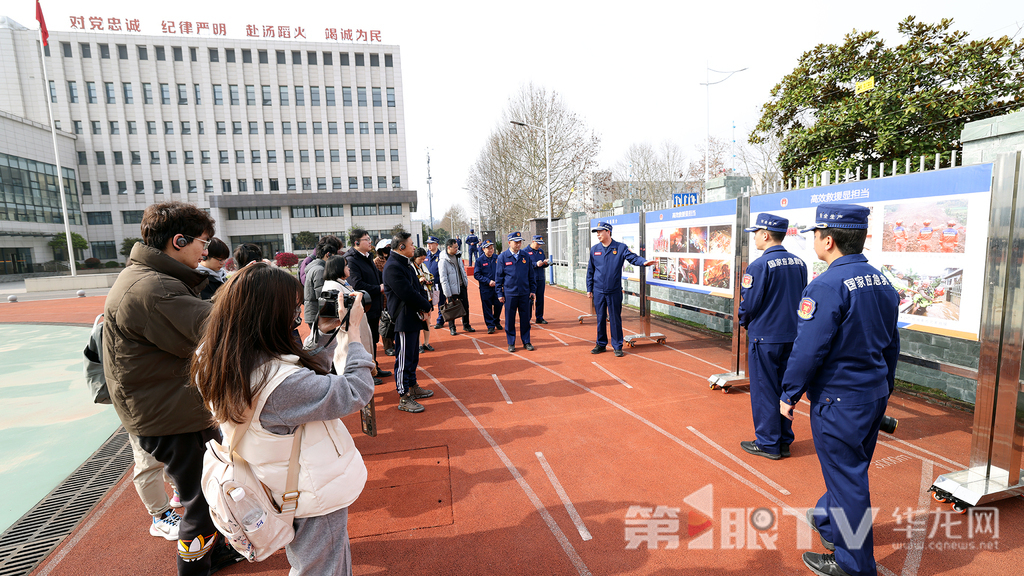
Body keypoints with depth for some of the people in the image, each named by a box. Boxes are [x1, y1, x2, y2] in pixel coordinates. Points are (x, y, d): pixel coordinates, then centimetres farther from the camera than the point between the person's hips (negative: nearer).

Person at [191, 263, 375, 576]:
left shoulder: (215, 362, -9)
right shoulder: (280, 380, -38)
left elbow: (304, 379, -1)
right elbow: (356, 392, -28)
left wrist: (325, 333, -5)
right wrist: (352, 333, -19)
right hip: (317, 495, -8)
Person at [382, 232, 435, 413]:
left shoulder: (405, 264, 14)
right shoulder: (393, 267, -18)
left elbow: (417, 288, 13)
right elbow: (407, 294, -24)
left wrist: (424, 307, -4)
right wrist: (426, 307, -10)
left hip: (414, 318, 10)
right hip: (404, 320, -10)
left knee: (413, 356, 19)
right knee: (404, 359, -2)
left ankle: (412, 387, 33)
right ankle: (404, 398, 7)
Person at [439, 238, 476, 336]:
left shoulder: (458, 255, 5)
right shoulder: (444, 260, -16)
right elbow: (443, 279, -17)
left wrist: (466, 282, 15)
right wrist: (448, 293, -18)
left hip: (462, 286, 6)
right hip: (452, 288, -6)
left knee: (465, 307, 13)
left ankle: (466, 326, 27)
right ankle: (452, 328, 20)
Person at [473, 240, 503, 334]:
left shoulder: (498, 258, 3)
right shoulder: (479, 260, -3)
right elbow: (476, 275, -4)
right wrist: (488, 281, -13)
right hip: (485, 288, -2)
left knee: (498, 305, 9)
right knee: (487, 307, 1)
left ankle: (497, 322, 32)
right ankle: (490, 325, 12)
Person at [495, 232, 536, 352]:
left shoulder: (525, 256, 7)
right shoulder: (503, 257, -1)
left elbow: (531, 274, 13)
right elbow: (499, 276, 1)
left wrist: (533, 290, 9)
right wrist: (499, 294, -2)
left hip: (524, 293, 2)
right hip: (509, 294, -2)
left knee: (525, 319, 8)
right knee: (510, 320, 4)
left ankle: (526, 342, 20)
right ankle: (511, 343, 17)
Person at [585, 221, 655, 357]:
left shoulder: (620, 248, 0)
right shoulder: (594, 249, 7)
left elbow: (633, 257, -12)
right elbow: (590, 271, 10)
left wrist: (644, 262, -33)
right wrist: (589, 289, 9)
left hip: (615, 291, -2)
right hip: (598, 291, 2)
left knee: (616, 319, 3)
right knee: (600, 319, 9)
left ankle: (617, 346, 15)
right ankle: (601, 344, 23)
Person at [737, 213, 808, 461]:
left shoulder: (759, 265, -17)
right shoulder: (799, 263, 4)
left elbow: (748, 304, -16)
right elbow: (802, 299, 12)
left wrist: (744, 322, 3)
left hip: (764, 338, -7)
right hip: (791, 336, 7)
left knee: (764, 391, 5)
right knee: (784, 389, 16)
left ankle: (768, 444, 15)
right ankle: (784, 441, 27)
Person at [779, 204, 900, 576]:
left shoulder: (827, 287, -23)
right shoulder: (881, 282, 5)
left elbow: (808, 349, -23)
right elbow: (891, 345, 13)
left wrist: (789, 394, -11)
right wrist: (883, 389, 23)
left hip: (838, 401, -9)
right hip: (875, 395, 9)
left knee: (846, 477, 6)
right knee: (850, 469, 24)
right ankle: (828, 521, 45)